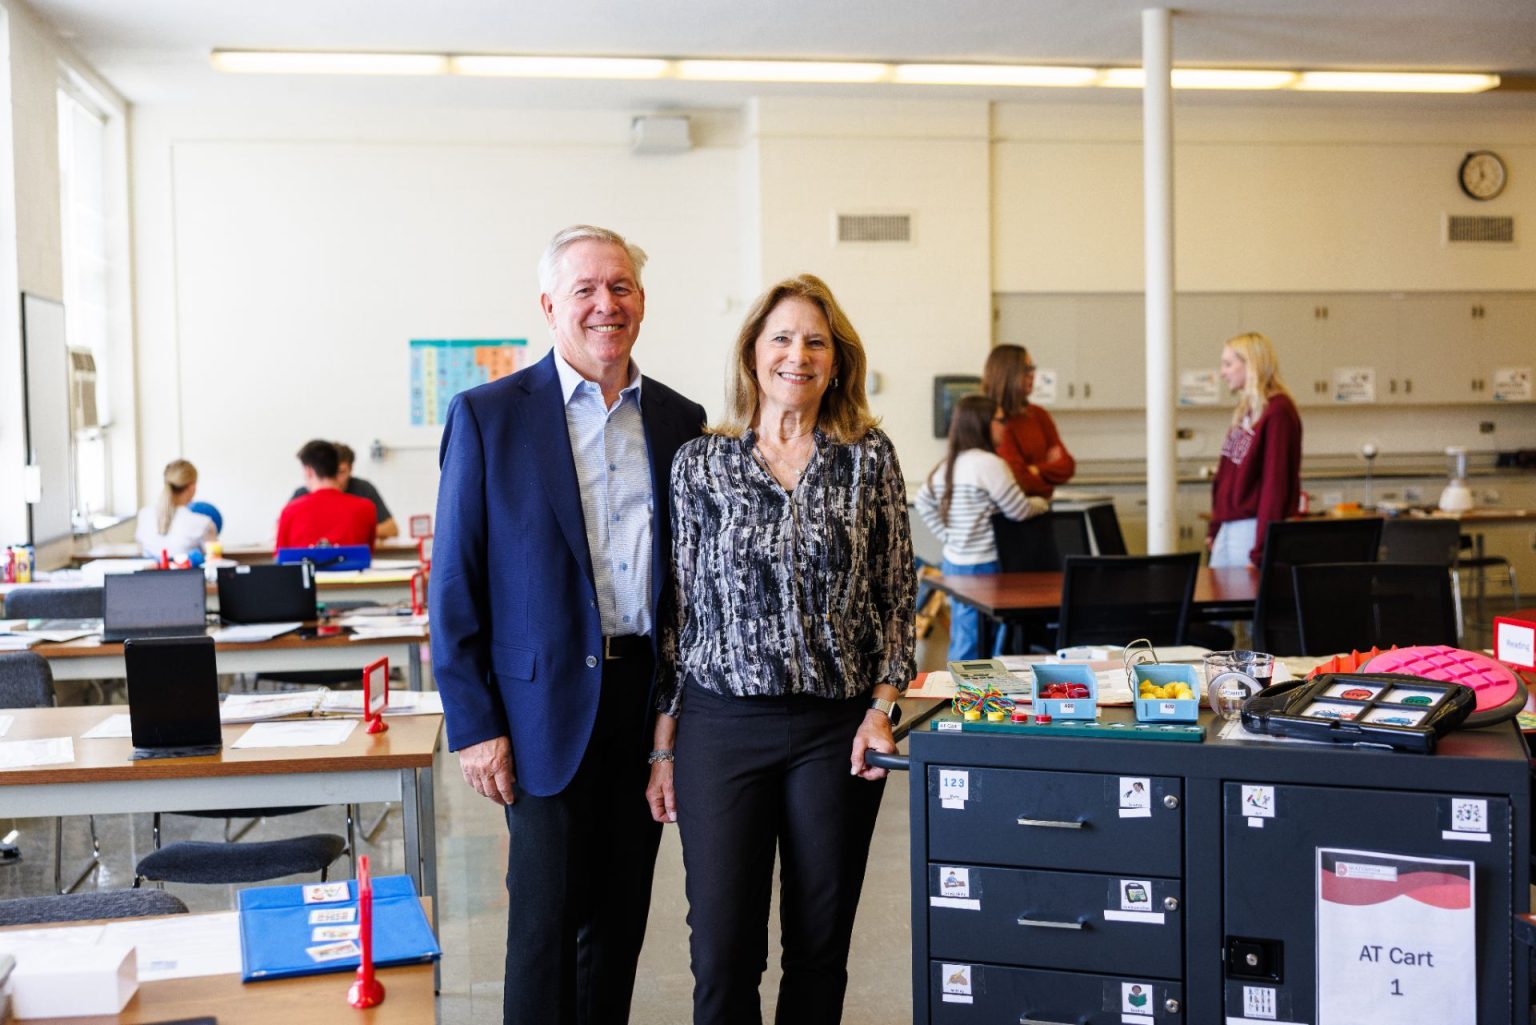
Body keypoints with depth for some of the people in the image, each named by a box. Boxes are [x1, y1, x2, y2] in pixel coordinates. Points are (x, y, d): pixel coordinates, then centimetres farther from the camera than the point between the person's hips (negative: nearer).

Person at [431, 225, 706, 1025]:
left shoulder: (679, 419, 8)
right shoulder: (488, 415, -4)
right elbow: (454, 584, -4)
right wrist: (473, 724, -9)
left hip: (649, 697, 4)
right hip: (549, 704, -4)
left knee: (621, 914, 14)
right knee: (548, 916, 3)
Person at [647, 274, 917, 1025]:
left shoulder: (870, 459, 2)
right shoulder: (700, 463, 2)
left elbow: (898, 596, 6)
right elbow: (680, 607, 5)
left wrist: (882, 706, -5)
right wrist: (664, 743, 4)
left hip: (837, 731, 1)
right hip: (722, 725, 0)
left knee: (821, 947, 10)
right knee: (722, 949, 1)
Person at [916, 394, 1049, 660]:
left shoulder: (948, 464, 10)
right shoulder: (989, 463, -16)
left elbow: (923, 503, 20)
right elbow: (1019, 511, -11)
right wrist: (1043, 503, 9)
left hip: (953, 560, 8)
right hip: (981, 566, -8)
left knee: (961, 643, 15)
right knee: (972, 649, -4)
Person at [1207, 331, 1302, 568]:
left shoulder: (1278, 412, -13)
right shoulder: (1245, 411, 13)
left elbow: (1275, 483, -17)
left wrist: (1260, 552, -18)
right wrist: (1214, 528, 16)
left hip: (1253, 528, -8)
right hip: (1228, 527, 8)